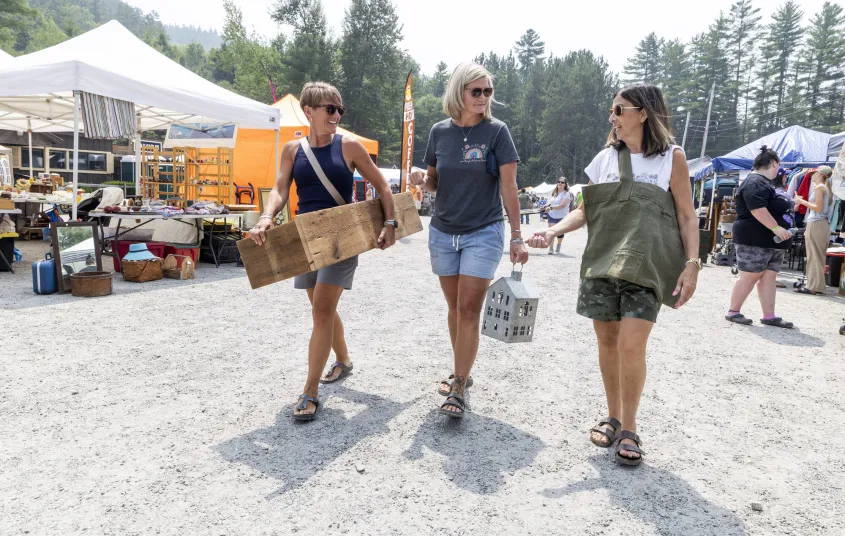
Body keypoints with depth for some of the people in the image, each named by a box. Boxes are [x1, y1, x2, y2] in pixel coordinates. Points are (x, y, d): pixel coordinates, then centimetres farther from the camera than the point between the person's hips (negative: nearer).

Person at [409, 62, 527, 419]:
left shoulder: (496, 131, -6)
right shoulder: (440, 131, 3)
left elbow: (508, 187, -6)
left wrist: (516, 237, -8)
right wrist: (421, 180, -12)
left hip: (484, 233, -4)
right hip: (443, 232, 4)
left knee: (469, 310, -7)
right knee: (454, 307, 12)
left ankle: (458, 389, -1)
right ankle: (462, 373, 28)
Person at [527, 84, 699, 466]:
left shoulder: (671, 157, 3)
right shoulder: (605, 158, 12)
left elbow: (687, 217, 3)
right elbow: (586, 209, 13)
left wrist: (692, 264, -8)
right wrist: (553, 231, -4)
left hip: (646, 266, -3)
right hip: (602, 262, 4)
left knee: (631, 345, -11)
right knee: (607, 341, 7)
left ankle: (629, 427, 6)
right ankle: (612, 417, 24)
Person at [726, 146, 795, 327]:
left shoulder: (766, 183, 19)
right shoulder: (755, 182, -15)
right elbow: (757, 209, -27)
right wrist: (776, 228, -27)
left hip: (771, 241, 10)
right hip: (754, 240, -10)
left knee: (769, 277, 7)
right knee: (749, 277, -6)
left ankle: (769, 316, 8)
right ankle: (733, 312, 3)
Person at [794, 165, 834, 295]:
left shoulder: (818, 187, -9)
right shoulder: (825, 187, 17)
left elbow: (819, 208, -16)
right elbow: (822, 207, 17)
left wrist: (802, 201, -10)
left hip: (816, 224, -9)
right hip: (823, 224, 9)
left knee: (814, 256, -7)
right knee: (819, 257, 10)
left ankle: (813, 287, -5)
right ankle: (818, 285, 13)